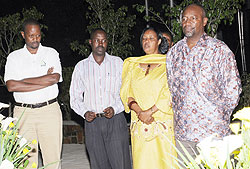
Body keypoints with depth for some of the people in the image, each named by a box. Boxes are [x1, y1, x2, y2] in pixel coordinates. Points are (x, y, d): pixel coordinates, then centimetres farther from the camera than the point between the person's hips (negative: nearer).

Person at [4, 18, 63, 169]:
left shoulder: (51, 53, 9)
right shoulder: (14, 57, 10)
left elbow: (55, 78, -9)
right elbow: (11, 86, -5)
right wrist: (45, 80, -9)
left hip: (49, 110, -1)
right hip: (23, 112, 1)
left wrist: (23, 81, -6)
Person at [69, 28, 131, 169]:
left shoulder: (118, 62, 8)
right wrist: (85, 112, -6)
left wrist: (115, 108, -12)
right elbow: (75, 97, 12)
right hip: (93, 123, 1)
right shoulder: (81, 66, 11)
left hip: (116, 121, -1)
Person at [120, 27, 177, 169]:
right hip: (139, 124, 3)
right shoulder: (133, 65, 15)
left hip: (162, 123, -3)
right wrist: (139, 112, -10)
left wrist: (150, 111, -14)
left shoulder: (167, 63, 4)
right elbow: (126, 92, 6)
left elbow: (169, 93, -6)